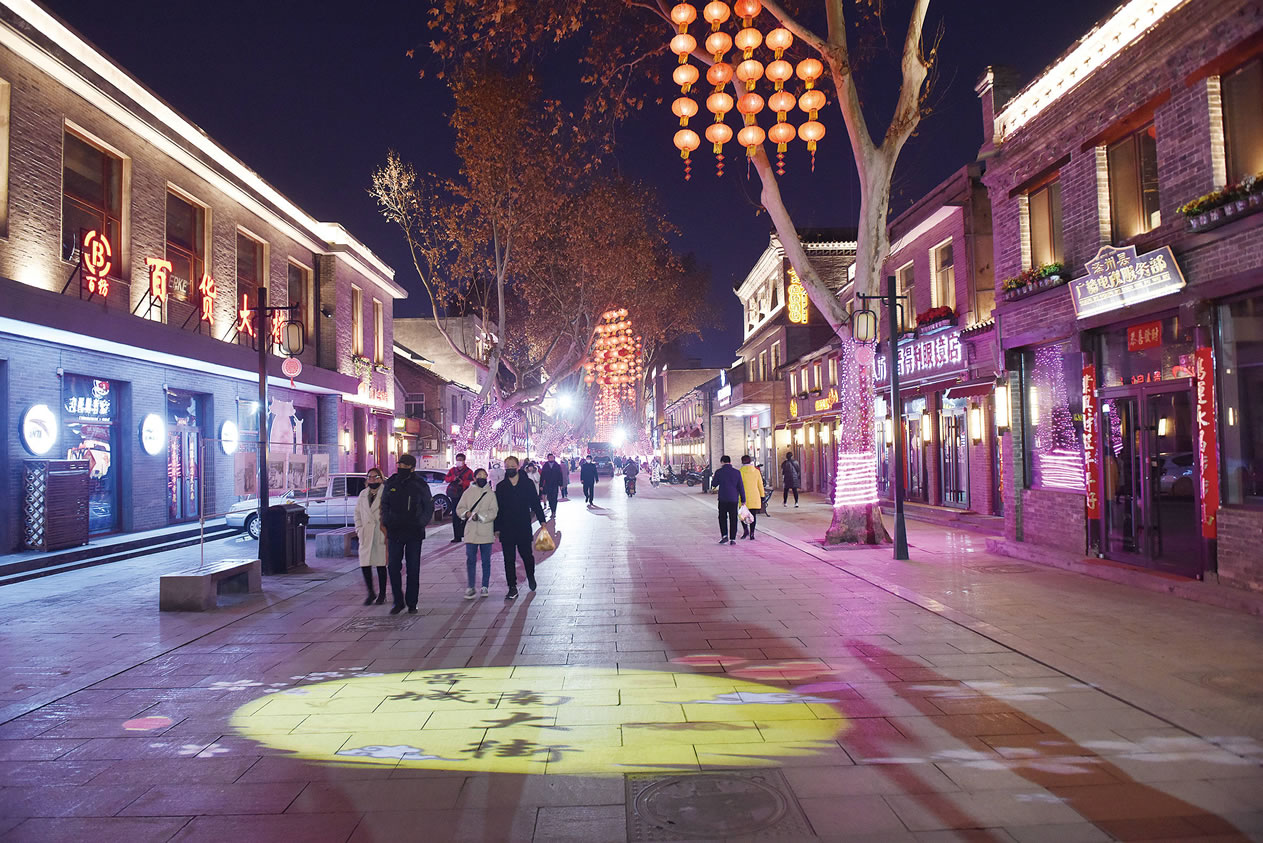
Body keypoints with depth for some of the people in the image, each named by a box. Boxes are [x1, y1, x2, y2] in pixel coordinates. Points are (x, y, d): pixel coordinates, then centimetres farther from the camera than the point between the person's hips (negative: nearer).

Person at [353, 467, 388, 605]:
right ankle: (371, 593, 15)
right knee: (365, 564, -1)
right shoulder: (363, 494, 13)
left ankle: (382, 594, 15)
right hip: (366, 536, 4)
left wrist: (388, 532, -9)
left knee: (381, 565, 2)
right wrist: (359, 529, 8)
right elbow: (357, 513, 19)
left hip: (381, 535, -4)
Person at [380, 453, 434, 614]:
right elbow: (384, 504, 15)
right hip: (394, 533, 3)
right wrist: (386, 522, 3)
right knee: (393, 567, 1)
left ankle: (411, 603, 13)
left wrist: (420, 524, -6)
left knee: (413, 569, 4)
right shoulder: (391, 483, 4)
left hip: (414, 534, -2)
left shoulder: (420, 485, -4)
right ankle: (398, 601, 13)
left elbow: (429, 507, 3)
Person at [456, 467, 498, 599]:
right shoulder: (468, 492, 6)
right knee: (470, 560, 0)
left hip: (486, 532, -1)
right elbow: (460, 508, 6)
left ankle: (485, 586, 18)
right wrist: (467, 514, -14)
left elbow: (493, 512, -6)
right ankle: (470, 587, 7)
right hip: (471, 531, 1)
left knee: (486, 561, 7)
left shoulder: (490, 493, 2)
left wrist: (479, 516, -18)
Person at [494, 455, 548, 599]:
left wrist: (542, 520, 0)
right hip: (506, 529, 1)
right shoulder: (501, 486, 5)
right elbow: (497, 509, 7)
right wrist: (496, 528, 5)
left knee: (527, 555, 9)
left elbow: (535, 503, 5)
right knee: (509, 559, 2)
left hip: (524, 528, -1)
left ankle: (531, 576, 37)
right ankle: (512, 588, 9)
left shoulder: (527, 483, 1)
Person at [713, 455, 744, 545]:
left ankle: (724, 535, -1)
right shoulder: (737, 472, -1)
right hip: (734, 499, 1)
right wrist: (743, 499, 4)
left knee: (722, 518, 12)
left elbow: (714, 484, 4)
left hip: (723, 499, -1)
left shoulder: (719, 472, -5)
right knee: (733, 519, 6)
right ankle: (732, 539, 5)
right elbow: (741, 487, -1)